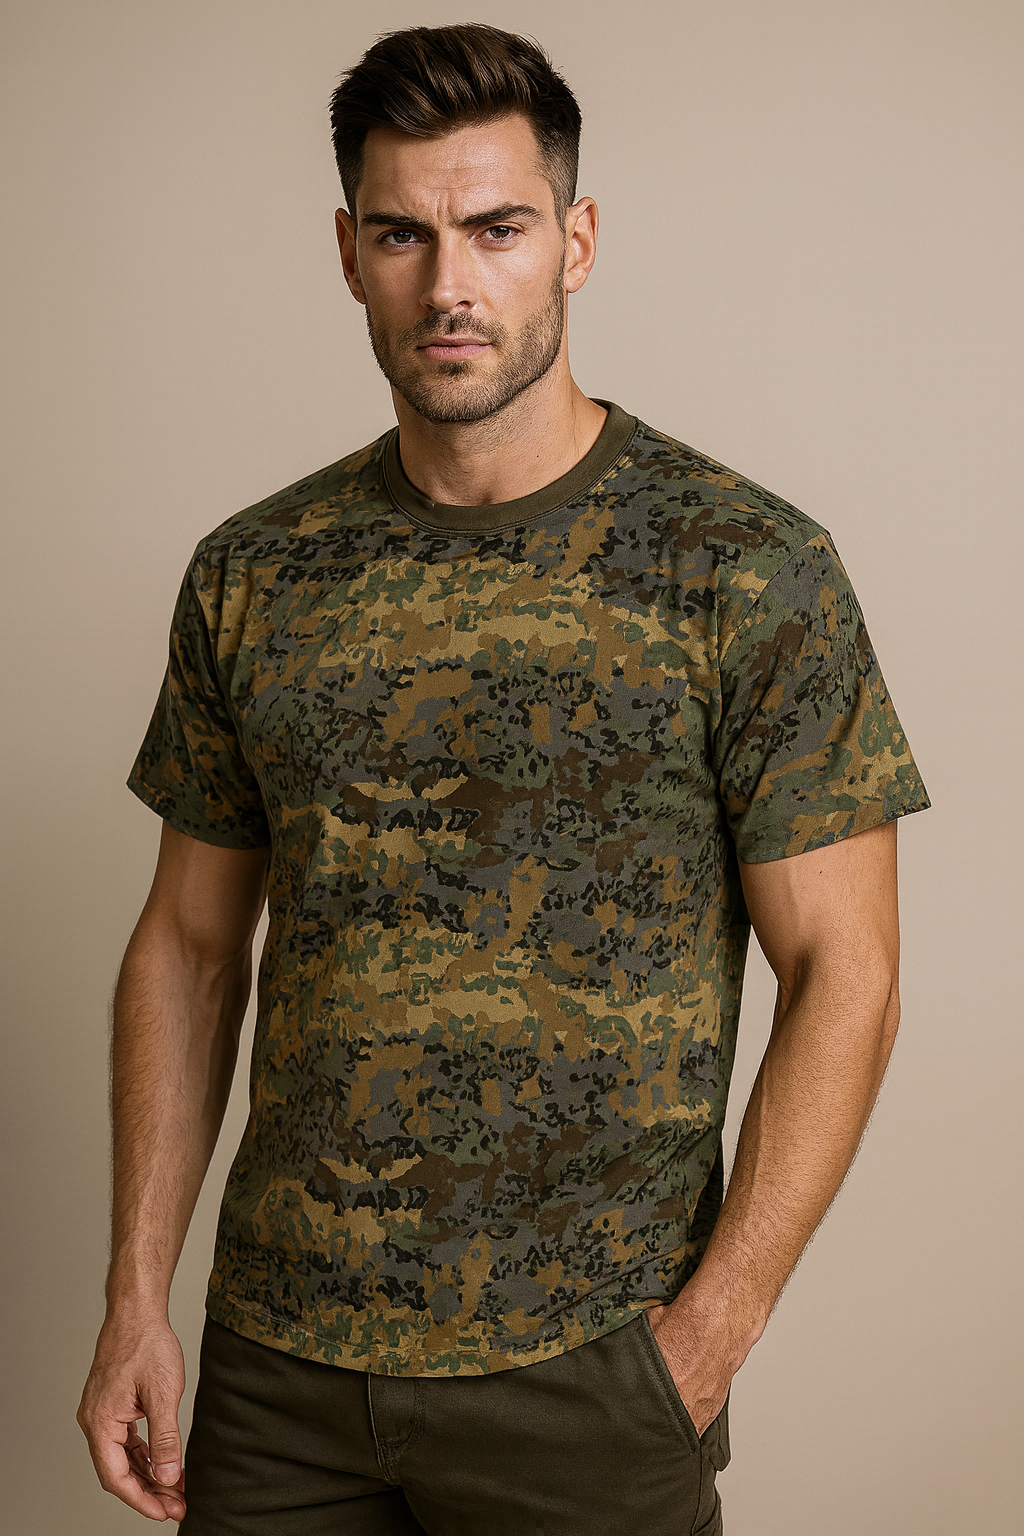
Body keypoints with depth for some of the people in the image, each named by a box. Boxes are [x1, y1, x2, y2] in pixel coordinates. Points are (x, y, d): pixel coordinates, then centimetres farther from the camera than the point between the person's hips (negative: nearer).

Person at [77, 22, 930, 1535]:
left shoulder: (750, 569, -9)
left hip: (582, 1376, -3)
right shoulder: (252, 576, 3)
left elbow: (843, 970, -8)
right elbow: (190, 942, 8)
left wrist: (709, 1332, -11)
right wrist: (137, 1299, 4)